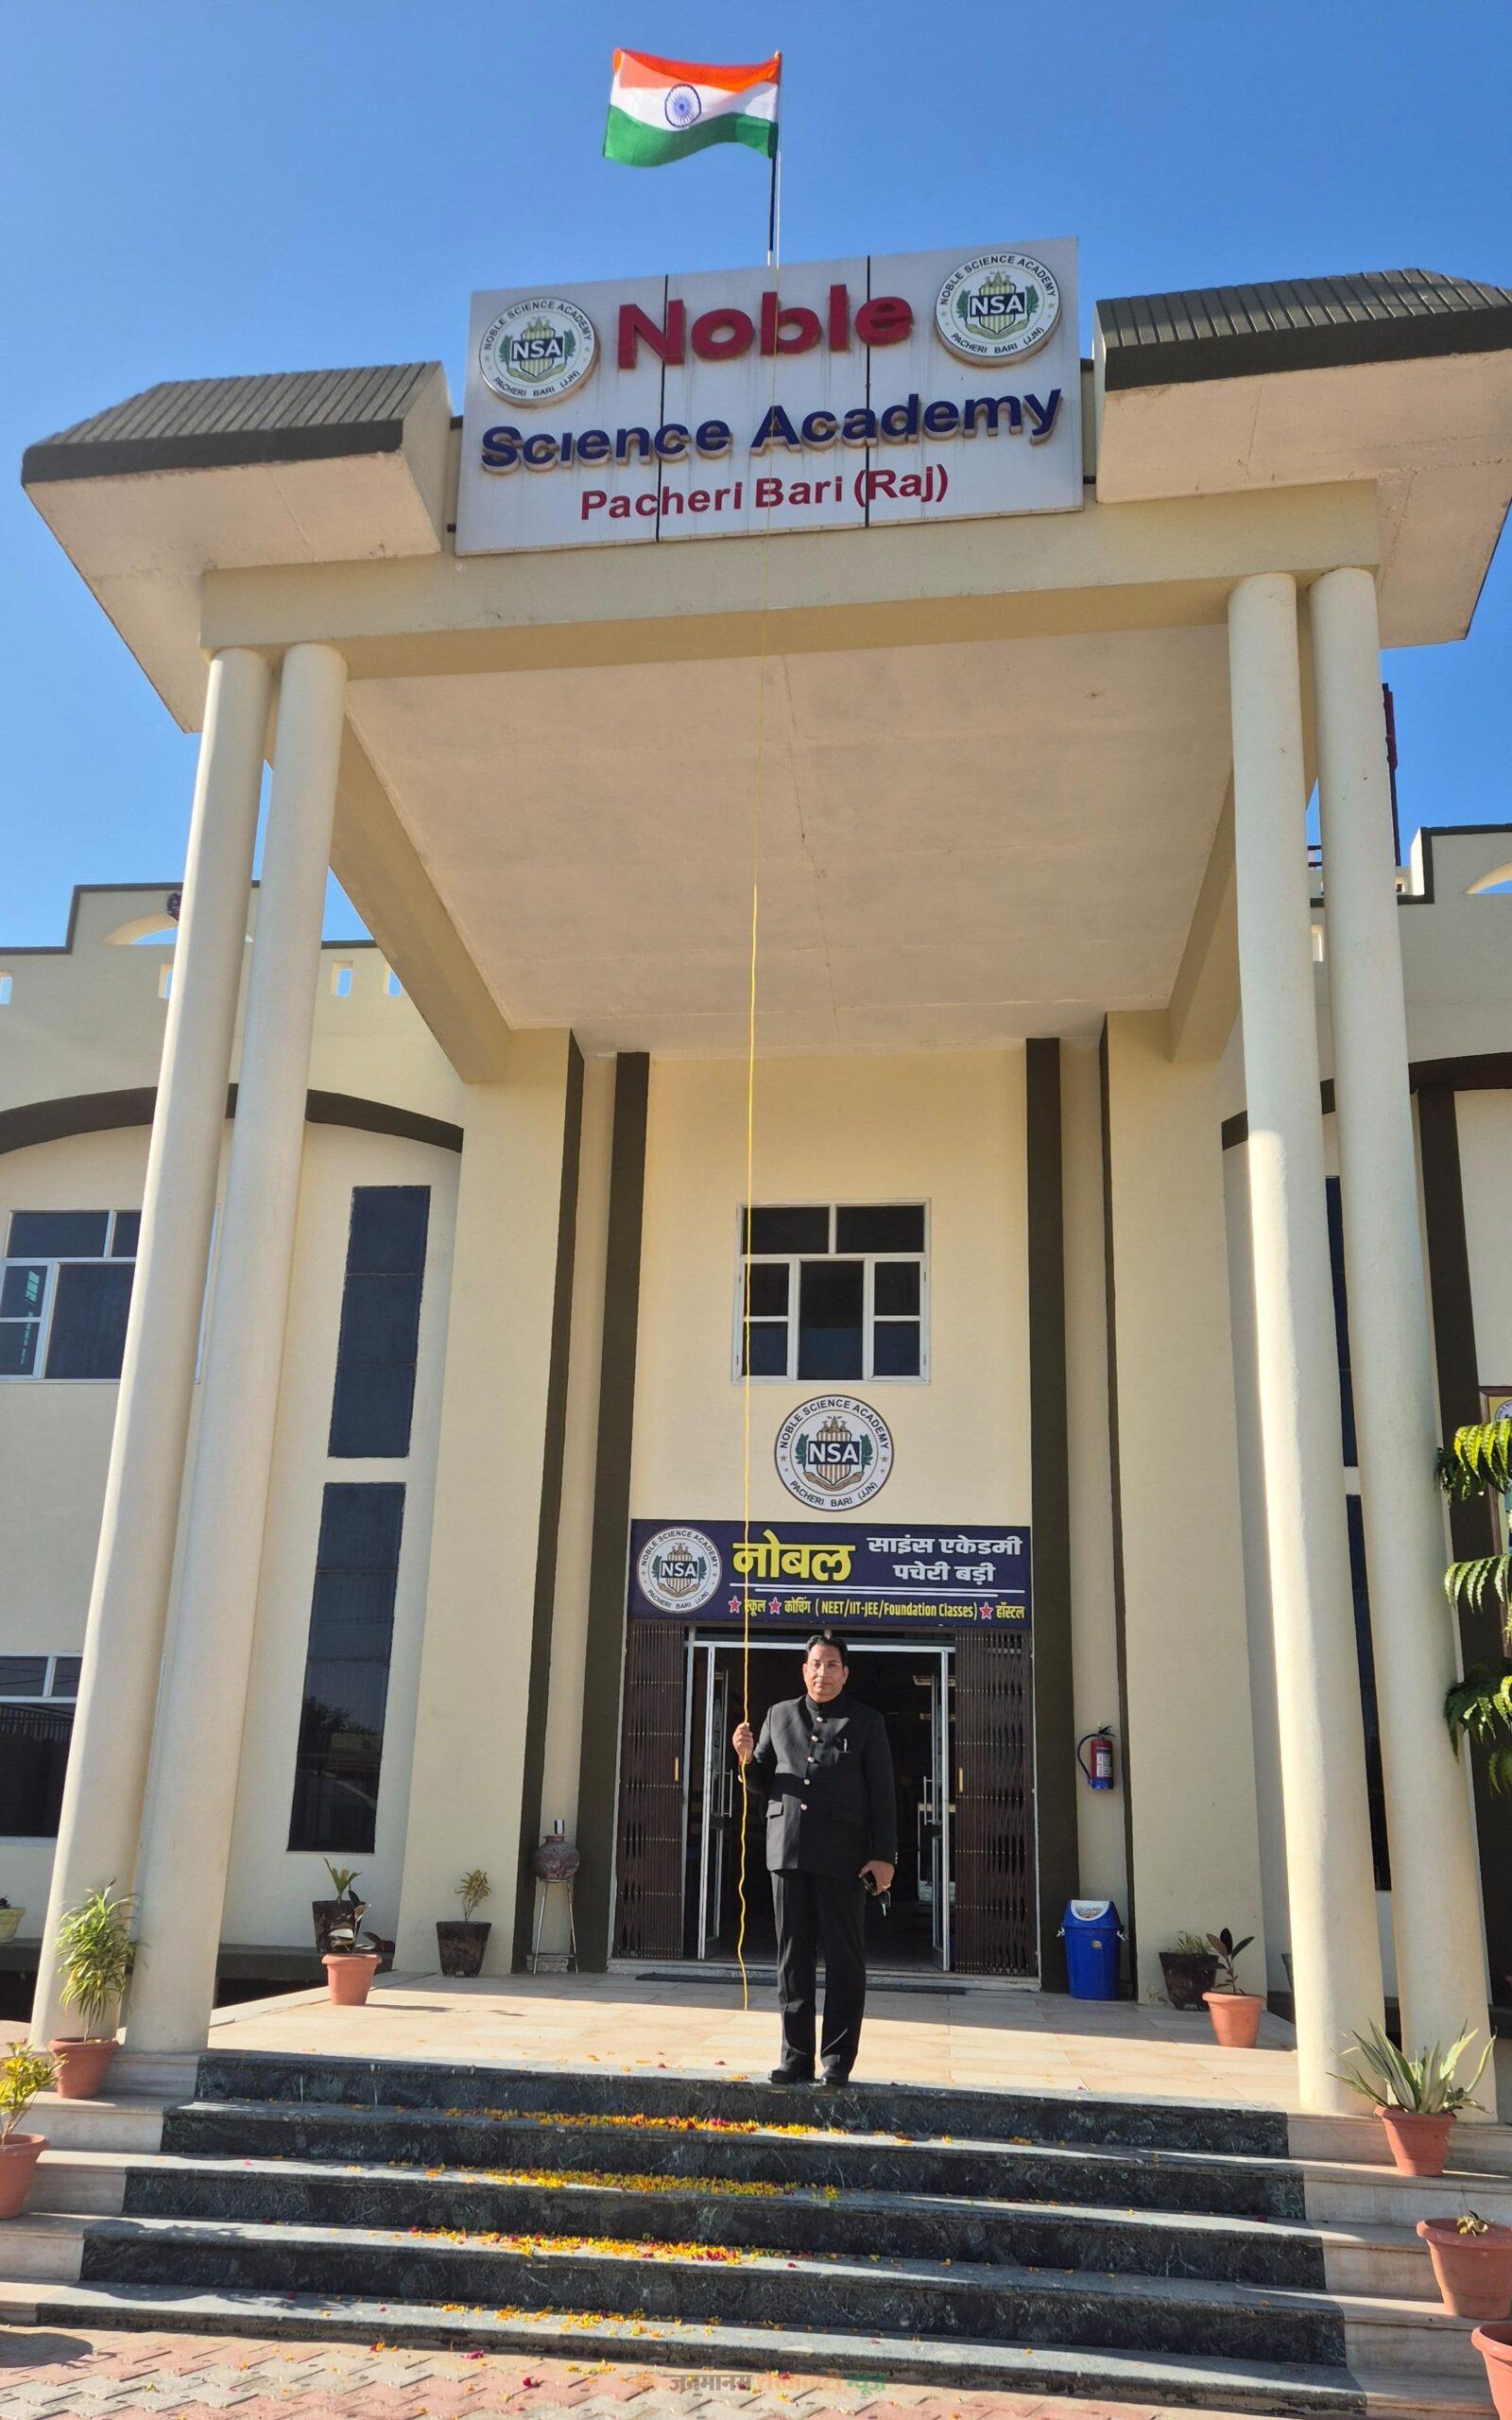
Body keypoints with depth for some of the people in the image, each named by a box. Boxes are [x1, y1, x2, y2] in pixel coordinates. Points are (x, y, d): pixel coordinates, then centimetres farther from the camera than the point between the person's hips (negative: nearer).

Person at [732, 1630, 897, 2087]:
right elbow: (762, 1783, 18)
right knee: (793, 1960, 6)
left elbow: (882, 1794, 2)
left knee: (844, 1961, -1)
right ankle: (796, 2060, 13)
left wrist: (884, 1856, -5)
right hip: (787, 1852, 3)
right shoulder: (779, 1716, 14)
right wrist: (747, 1758, -4)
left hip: (842, 1858, -3)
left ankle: (837, 2062, 6)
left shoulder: (866, 1722, 6)